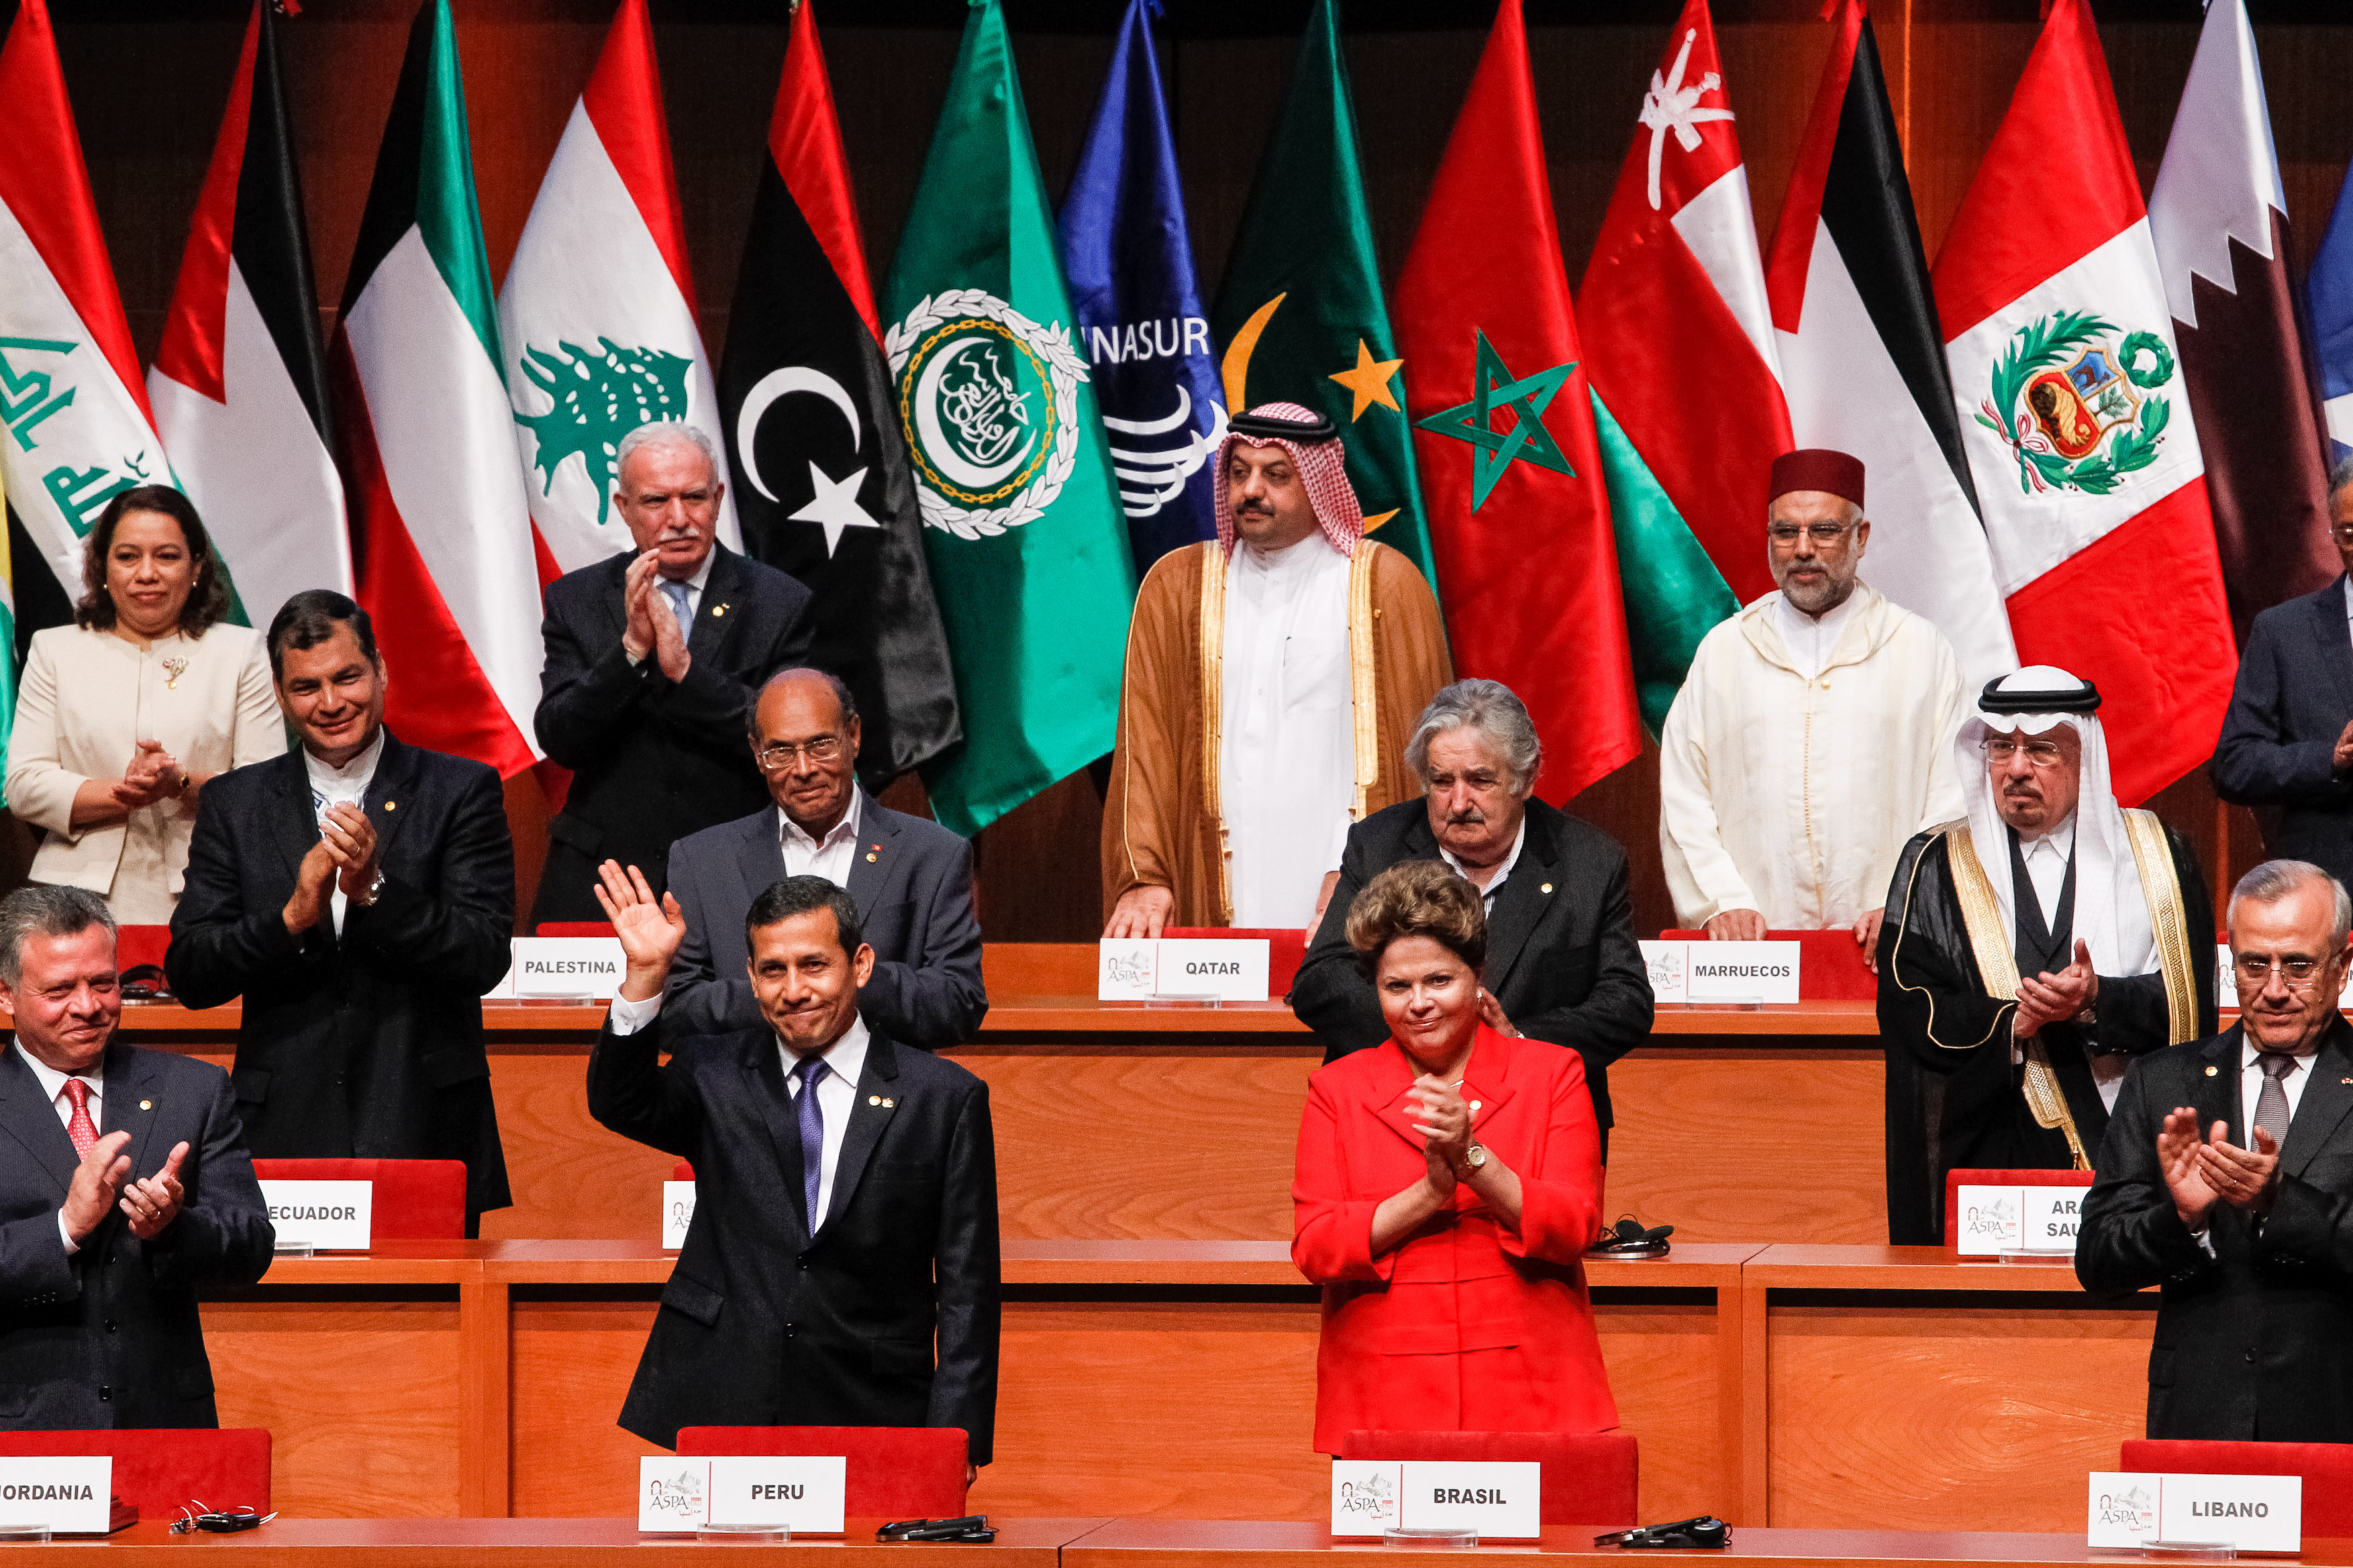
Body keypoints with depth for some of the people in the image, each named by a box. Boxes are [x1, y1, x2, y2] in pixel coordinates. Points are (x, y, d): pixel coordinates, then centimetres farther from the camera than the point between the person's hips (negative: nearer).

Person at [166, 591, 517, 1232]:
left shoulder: (462, 791, 3)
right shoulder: (236, 804, 10)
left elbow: (486, 958, -5)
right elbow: (189, 975, 2)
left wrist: (375, 890, -19)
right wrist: (291, 917, -15)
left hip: (424, 1129, -1)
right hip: (285, 1128, 1)